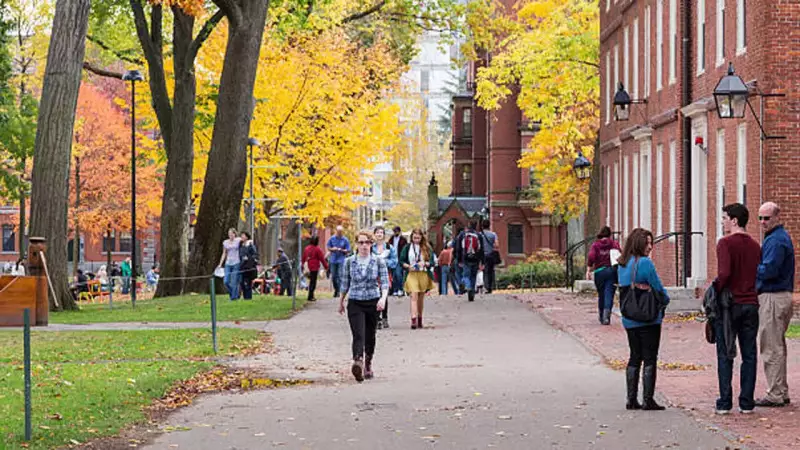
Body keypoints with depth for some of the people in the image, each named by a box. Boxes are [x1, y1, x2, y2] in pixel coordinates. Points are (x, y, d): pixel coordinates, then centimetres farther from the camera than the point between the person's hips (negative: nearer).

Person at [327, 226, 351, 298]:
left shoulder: (345, 240, -3)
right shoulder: (332, 238, 4)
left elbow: (348, 251, -2)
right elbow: (328, 247, 11)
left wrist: (342, 250, -20)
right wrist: (332, 249, -11)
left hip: (341, 260, -3)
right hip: (333, 260, 3)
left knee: (340, 276, -11)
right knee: (333, 276, 6)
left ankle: (339, 291, -5)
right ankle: (336, 290, 24)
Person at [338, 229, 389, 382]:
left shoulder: (379, 262, 0)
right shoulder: (349, 262, 2)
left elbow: (385, 282, -5)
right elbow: (344, 283, 12)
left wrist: (383, 298, -23)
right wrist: (341, 302, 18)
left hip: (373, 302, 1)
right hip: (355, 303, -1)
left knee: (370, 336, 12)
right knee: (358, 335, -17)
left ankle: (368, 365, 31)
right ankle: (357, 363, -35)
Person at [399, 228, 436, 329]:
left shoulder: (427, 248, 6)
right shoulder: (407, 248, 5)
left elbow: (432, 262, 5)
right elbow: (401, 261, 5)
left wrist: (425, 263, -15)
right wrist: (408, 266, -13)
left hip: (423, 274, 2)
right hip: (411, 274, -2)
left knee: (421, 298, 11)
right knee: (414, 296, -15)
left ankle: (419, 319, 25)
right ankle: (413, 320, -24)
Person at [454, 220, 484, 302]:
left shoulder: (462, 234, 3)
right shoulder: (478, 235, 2)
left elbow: (458, 249, 3)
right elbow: (481, 250, 0)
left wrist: (459, 261, 7)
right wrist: (481, 263, 2)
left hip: (465, 259, -1)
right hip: (475, 260, 1)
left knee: (466, 275, 3)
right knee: (473, 277, 12)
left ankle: (468, 286, -29)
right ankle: (472, 296, 12)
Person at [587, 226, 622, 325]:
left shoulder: (595, 244, 4)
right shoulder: (614, 243, 4)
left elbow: (591, 257, -10)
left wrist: (588, 270, -9)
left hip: (599, 271, 1)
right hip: (612, 271, -1)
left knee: (601, 295, 15)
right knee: (609, 294, -4)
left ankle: (601, 316, 26)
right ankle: (606, 314, -23)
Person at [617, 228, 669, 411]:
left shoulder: (622, 265, 8)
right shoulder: (645, 263, -15)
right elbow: (658, 287, -9)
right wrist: (665, 300, 10)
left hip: (629, 319, 7)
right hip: (649, 319, -7)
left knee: (635, 357, 13)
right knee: (649, 358, -1)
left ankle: (631, 400, 12)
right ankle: (648, 400, -1)